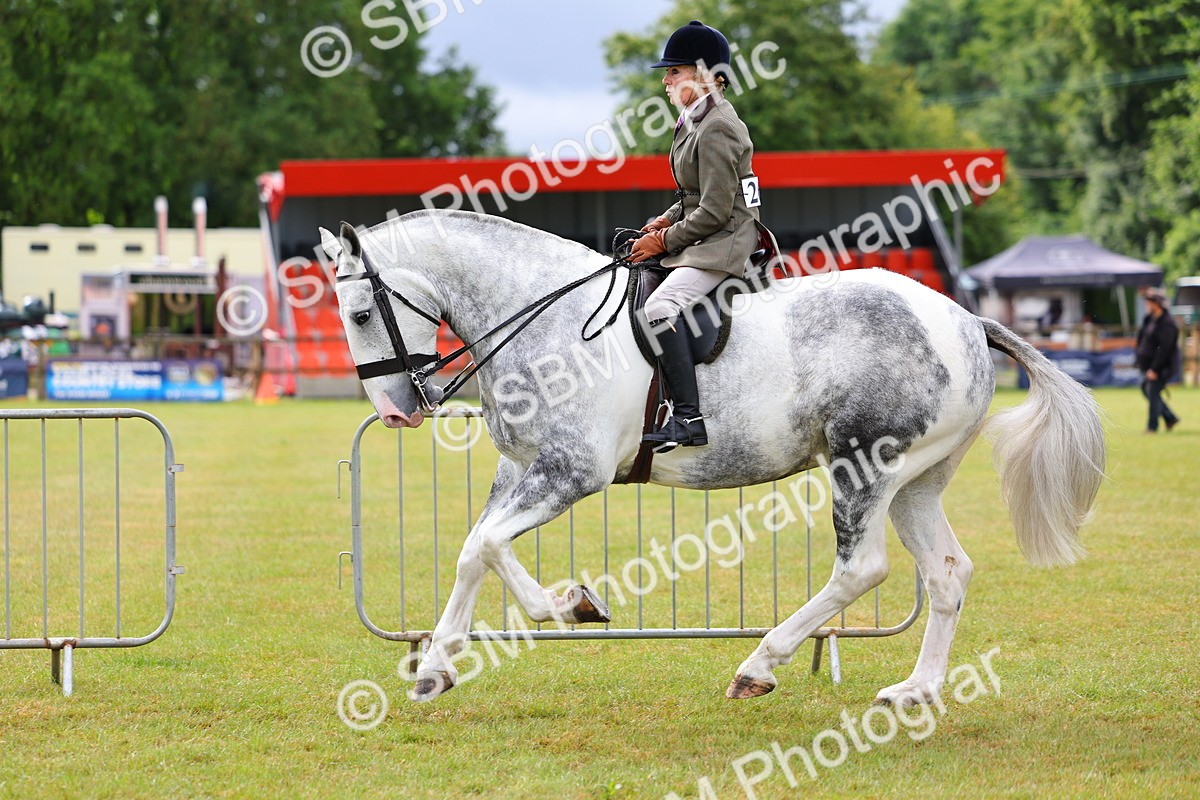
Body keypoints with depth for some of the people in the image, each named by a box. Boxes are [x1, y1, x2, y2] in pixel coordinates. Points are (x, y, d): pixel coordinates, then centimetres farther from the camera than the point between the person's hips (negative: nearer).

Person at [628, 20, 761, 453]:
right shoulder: (694, 121, 14)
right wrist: (666, 221, 7)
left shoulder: (716, 129, -18)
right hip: (703, 241, 11)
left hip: (724, 244, -11)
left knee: (659, 307, -28)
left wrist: (665, 242, -14)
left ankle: (689, 418, -32)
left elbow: (714, 211, -21)